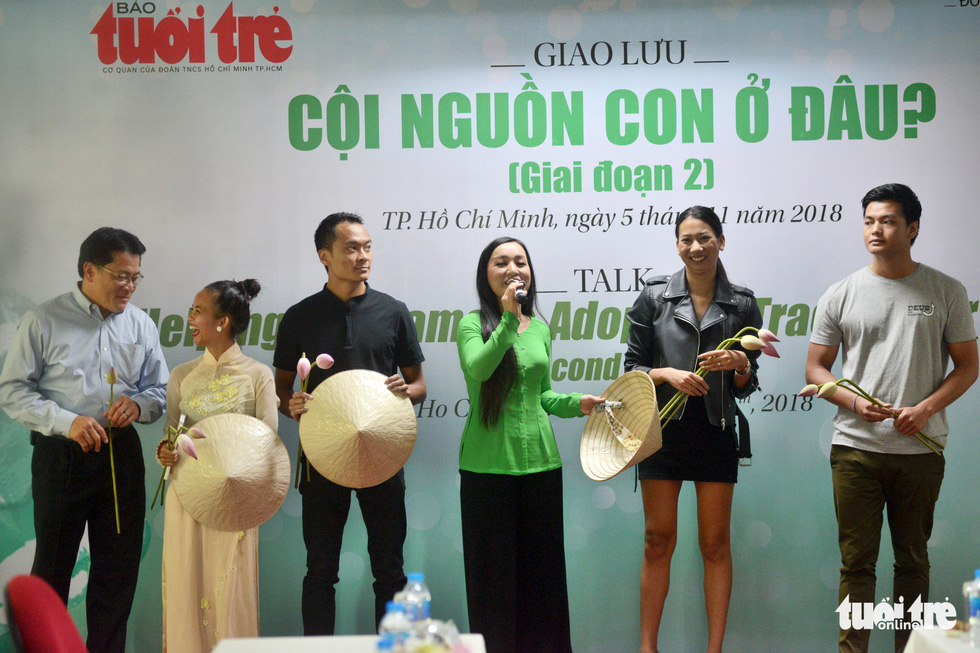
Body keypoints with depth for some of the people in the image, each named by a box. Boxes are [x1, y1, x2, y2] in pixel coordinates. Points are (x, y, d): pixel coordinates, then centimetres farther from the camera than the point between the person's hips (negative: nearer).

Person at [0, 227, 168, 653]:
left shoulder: (141, 325, 8)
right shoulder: (44, 322, -4)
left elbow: (161, 390, 13)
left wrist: (138, 404, -10)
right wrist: (67, 422, -18)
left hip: (121, 454, 4)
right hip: (61, 456, -3)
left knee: (119, 569, 9)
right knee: (52, 568, 6)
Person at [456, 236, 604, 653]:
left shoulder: (540, 329, 12)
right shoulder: (472, 324, -3)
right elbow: (477, 369, -23)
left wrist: (576, 403, 6)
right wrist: (508, 320, -27)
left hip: (539, 460, 4)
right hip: (488, 463, -4)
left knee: (542, 567, 8)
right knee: (494, 570, 2)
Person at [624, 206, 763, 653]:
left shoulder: (742, 304, 5)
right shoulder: (653, 297, 2)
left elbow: (747, 385, 8)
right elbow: (632, 368, 3)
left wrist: (739, 364, -13)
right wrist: (667, 373, -14)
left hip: (716, 432, 1)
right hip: (663, 428, -1)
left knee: (715, 544, 5)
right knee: (658, 541, 3)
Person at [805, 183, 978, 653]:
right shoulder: (841, 295, 4)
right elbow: (815, 368, 7)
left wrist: (926, 408, -11)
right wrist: (854, 402, -12)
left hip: (921, 449, 0)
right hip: (855, 447, 0)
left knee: (913, 560, 11)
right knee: (857, 561, 3)